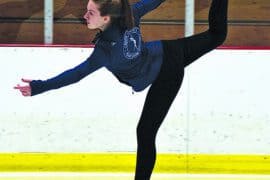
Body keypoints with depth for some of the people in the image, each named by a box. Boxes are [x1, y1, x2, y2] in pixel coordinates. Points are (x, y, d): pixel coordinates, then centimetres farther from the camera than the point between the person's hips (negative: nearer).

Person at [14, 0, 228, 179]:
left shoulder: (107, 48, -34)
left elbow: (78, 73, -33)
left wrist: (38, 87, -32)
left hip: (165, 79, -6)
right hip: (168, 53, 6)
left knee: (146, 132, 1)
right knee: (216, 34, 29)